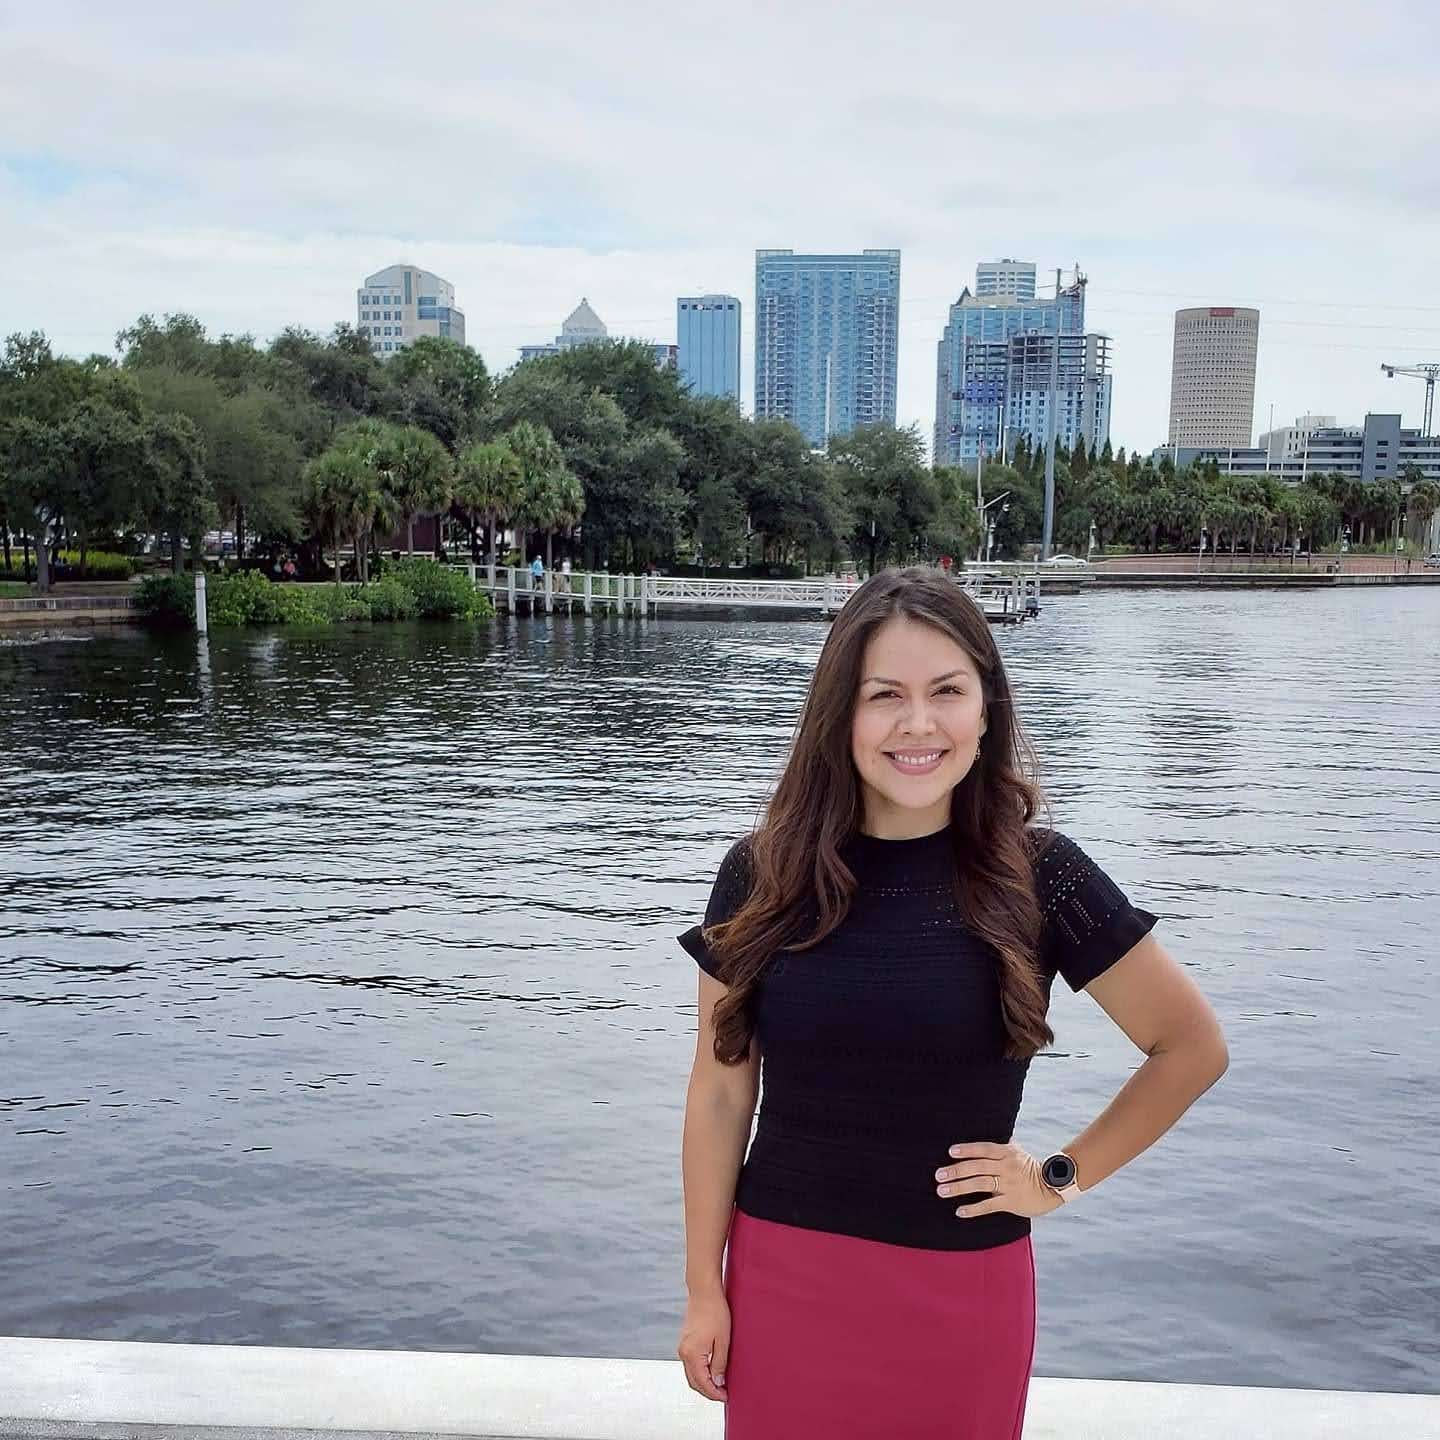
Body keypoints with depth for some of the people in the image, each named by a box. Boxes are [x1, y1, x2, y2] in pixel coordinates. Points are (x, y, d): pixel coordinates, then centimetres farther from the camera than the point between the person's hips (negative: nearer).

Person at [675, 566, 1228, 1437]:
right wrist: (704, 1287, 1)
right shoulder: (762, 874, -7)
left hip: (963, 1286, -1)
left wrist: (1064, 1176, -2)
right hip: (783, 1274, 1)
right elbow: (721, 1091, -1)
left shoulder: (1038, 875, -10)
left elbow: (1193, 1048, 0)